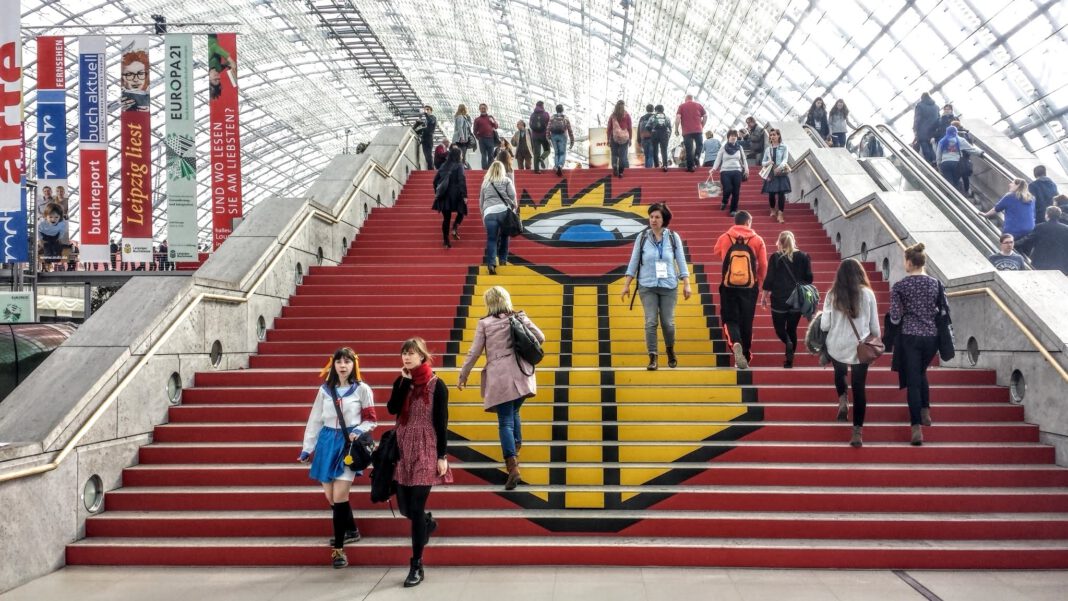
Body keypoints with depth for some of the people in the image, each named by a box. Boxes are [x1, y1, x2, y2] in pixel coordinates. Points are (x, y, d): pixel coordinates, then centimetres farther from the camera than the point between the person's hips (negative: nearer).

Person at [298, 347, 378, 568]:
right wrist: (307, 448, 8)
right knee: (331, 496, 7)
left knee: (339, 495, -11)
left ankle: (338, 548, -3)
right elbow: (315, 420, 10)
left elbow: (371, 420, 3)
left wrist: (358, 430, -16)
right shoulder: (325, 390, 8)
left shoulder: (362, 389, 0)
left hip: (348, 444, -4)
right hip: (327, 442, 4)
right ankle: (351, 530, 32)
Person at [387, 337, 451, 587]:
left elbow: (441, 423, -7)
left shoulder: (436, 385, -7)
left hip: (426, 451, -5)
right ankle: (427, 523, 45)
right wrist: (405, 380, -12)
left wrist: (442, 456, -10)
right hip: (403, 449, 5)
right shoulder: (401, 382, 6)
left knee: (416, 507, -6)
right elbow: (392, 409, -10)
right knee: (405, 506, 10)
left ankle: (417, 566, 5)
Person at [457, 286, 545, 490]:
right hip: (520, 374, 3)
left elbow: (474, 353, 1)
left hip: (500, 377, -3)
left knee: (505, 421, -2)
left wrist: (462, 376, 12)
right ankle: (515, 453, 27)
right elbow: (540, 338, 9)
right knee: (514, 412, 24)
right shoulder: (520, 317, 7)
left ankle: (513, 466, -14)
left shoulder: (485, 323, 1)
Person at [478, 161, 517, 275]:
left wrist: (483, 214, 32)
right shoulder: (506, 180, 13)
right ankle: (503, 259, 24)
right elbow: (512, 196, 3)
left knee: (491, 239, 0)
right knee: (504, 236, 17)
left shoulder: (485, 182, 23)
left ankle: (491, 264, -14)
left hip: (489, 212, 1)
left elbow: (481, 201, 25)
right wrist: (513, 209, 14)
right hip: (504, 210, -1)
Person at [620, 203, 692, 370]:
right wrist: (626, 285, 3)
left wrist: (686, 284, 0)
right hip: (647, 287, 0)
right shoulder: (642, 237, 1)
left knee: (668, 322, 3)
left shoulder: (673, 237, 1)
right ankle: (652, 358, -1)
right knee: (651, 322, -8)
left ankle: (670, 351, 30)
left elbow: (681, 261, 4)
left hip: (669, 287, 0)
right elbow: (633, 262, 5)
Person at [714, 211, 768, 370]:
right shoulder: (757, 240, -1)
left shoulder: (725, 238, 0)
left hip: (729, 287, 0)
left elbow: (715, 252, 20)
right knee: (746, 323, 12)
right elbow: (763, 266, 2)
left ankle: (735, 344, -23)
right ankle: (746, 357, 18)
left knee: (730, 320, 6)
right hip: (749, 288, 1)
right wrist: (758, 281, 18)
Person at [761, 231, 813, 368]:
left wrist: (763, 296, 6)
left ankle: (788, 342, -20)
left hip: (779, 300, -3)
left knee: (779, 328, 11)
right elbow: (809, 278, 5)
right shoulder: (803, 257, 2)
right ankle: (789, 360, 12)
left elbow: (769, 279, -6)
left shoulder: (775, 258, -6)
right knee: (792, 329, 14)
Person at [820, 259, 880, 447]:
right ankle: (857, 431, 4)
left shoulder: (832, 295, -6)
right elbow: (874, 325, 0)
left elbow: (824, 325, -7)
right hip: (860, 348, -1)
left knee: (840, 372, 32)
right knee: (859, 388, 7)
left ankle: (842, 399, 9)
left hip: (836, 347, 1)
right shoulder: (867, 294, -6)